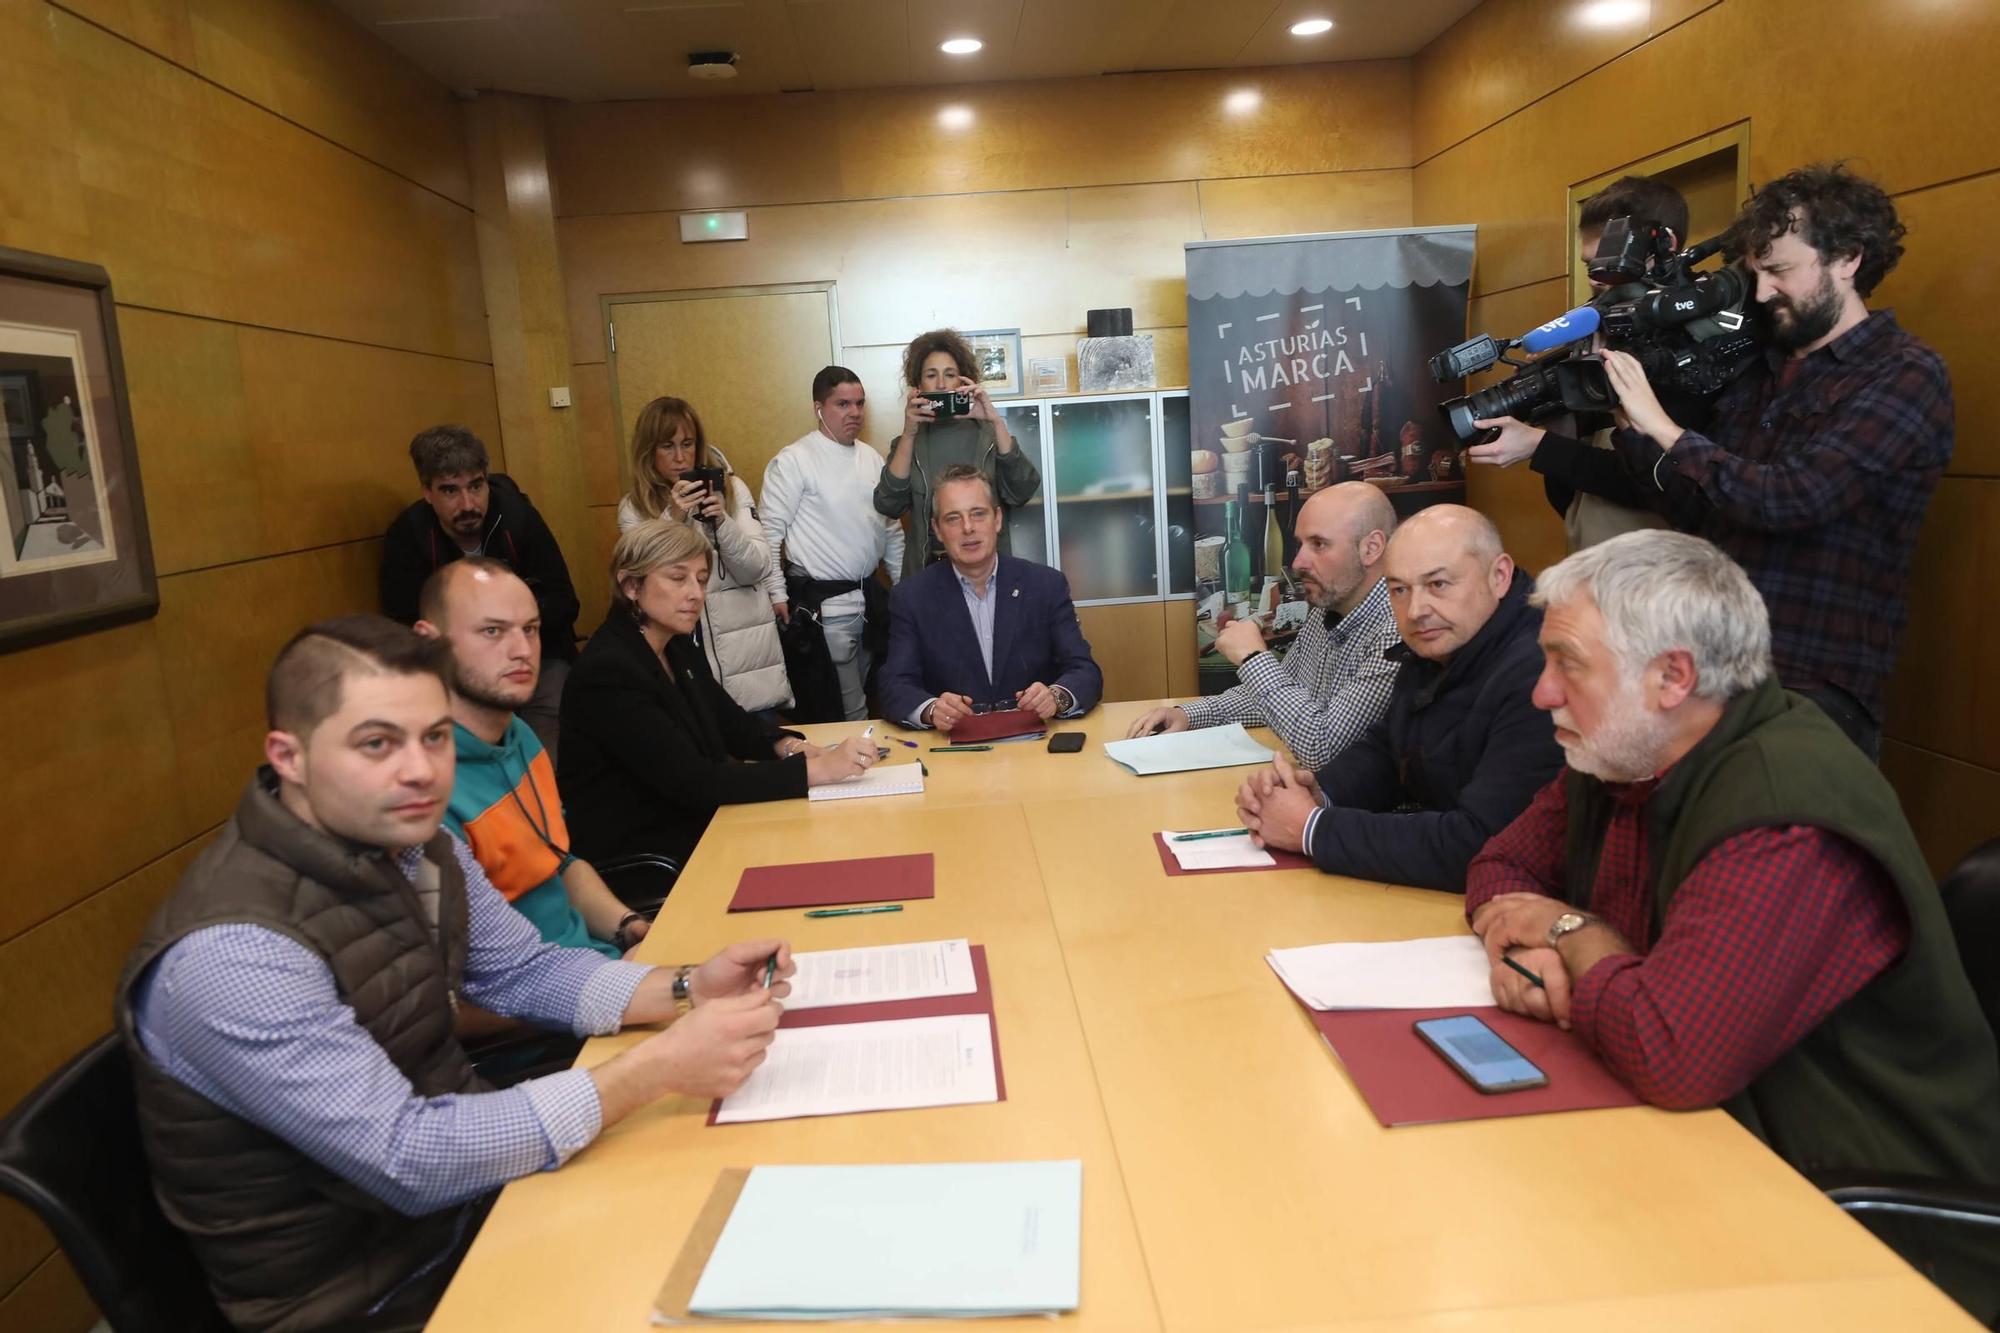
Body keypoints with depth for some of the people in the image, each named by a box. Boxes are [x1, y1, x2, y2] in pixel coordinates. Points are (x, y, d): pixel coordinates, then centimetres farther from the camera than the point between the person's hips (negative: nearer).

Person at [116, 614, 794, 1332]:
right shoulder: (230, 956, -29)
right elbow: (408, 1162, -30)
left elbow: (528, 972, 6)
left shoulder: (411, 845, -4)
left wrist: (685, 989, -11)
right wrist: (657, 1068, -30)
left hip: (463, 1181, 7)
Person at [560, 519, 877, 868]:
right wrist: (815, 770, -30)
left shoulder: (678, 647, 5)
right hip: (631, 862, -8)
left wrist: (786, 746, -10)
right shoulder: (608, 672, -22)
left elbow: (731, 722, 12)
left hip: (690, 827, 8)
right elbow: (693, 782, -27)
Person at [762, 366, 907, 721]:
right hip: (823, 603, -7)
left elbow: (892, 529, 17)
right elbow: (770, 533, -10)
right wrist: (777, 596, -12)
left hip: (870, 596, 7)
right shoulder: (793, 461, -9)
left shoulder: (872, 457, 11)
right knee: (845, 712, -3)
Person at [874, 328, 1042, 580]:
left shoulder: (990, 434, 1)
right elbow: (888, 506, -8)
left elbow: (1022, 491, -13)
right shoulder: (908, 442, 5)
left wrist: (996, 421, -18)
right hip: (926, 570, 1)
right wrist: (909, 434, -15)